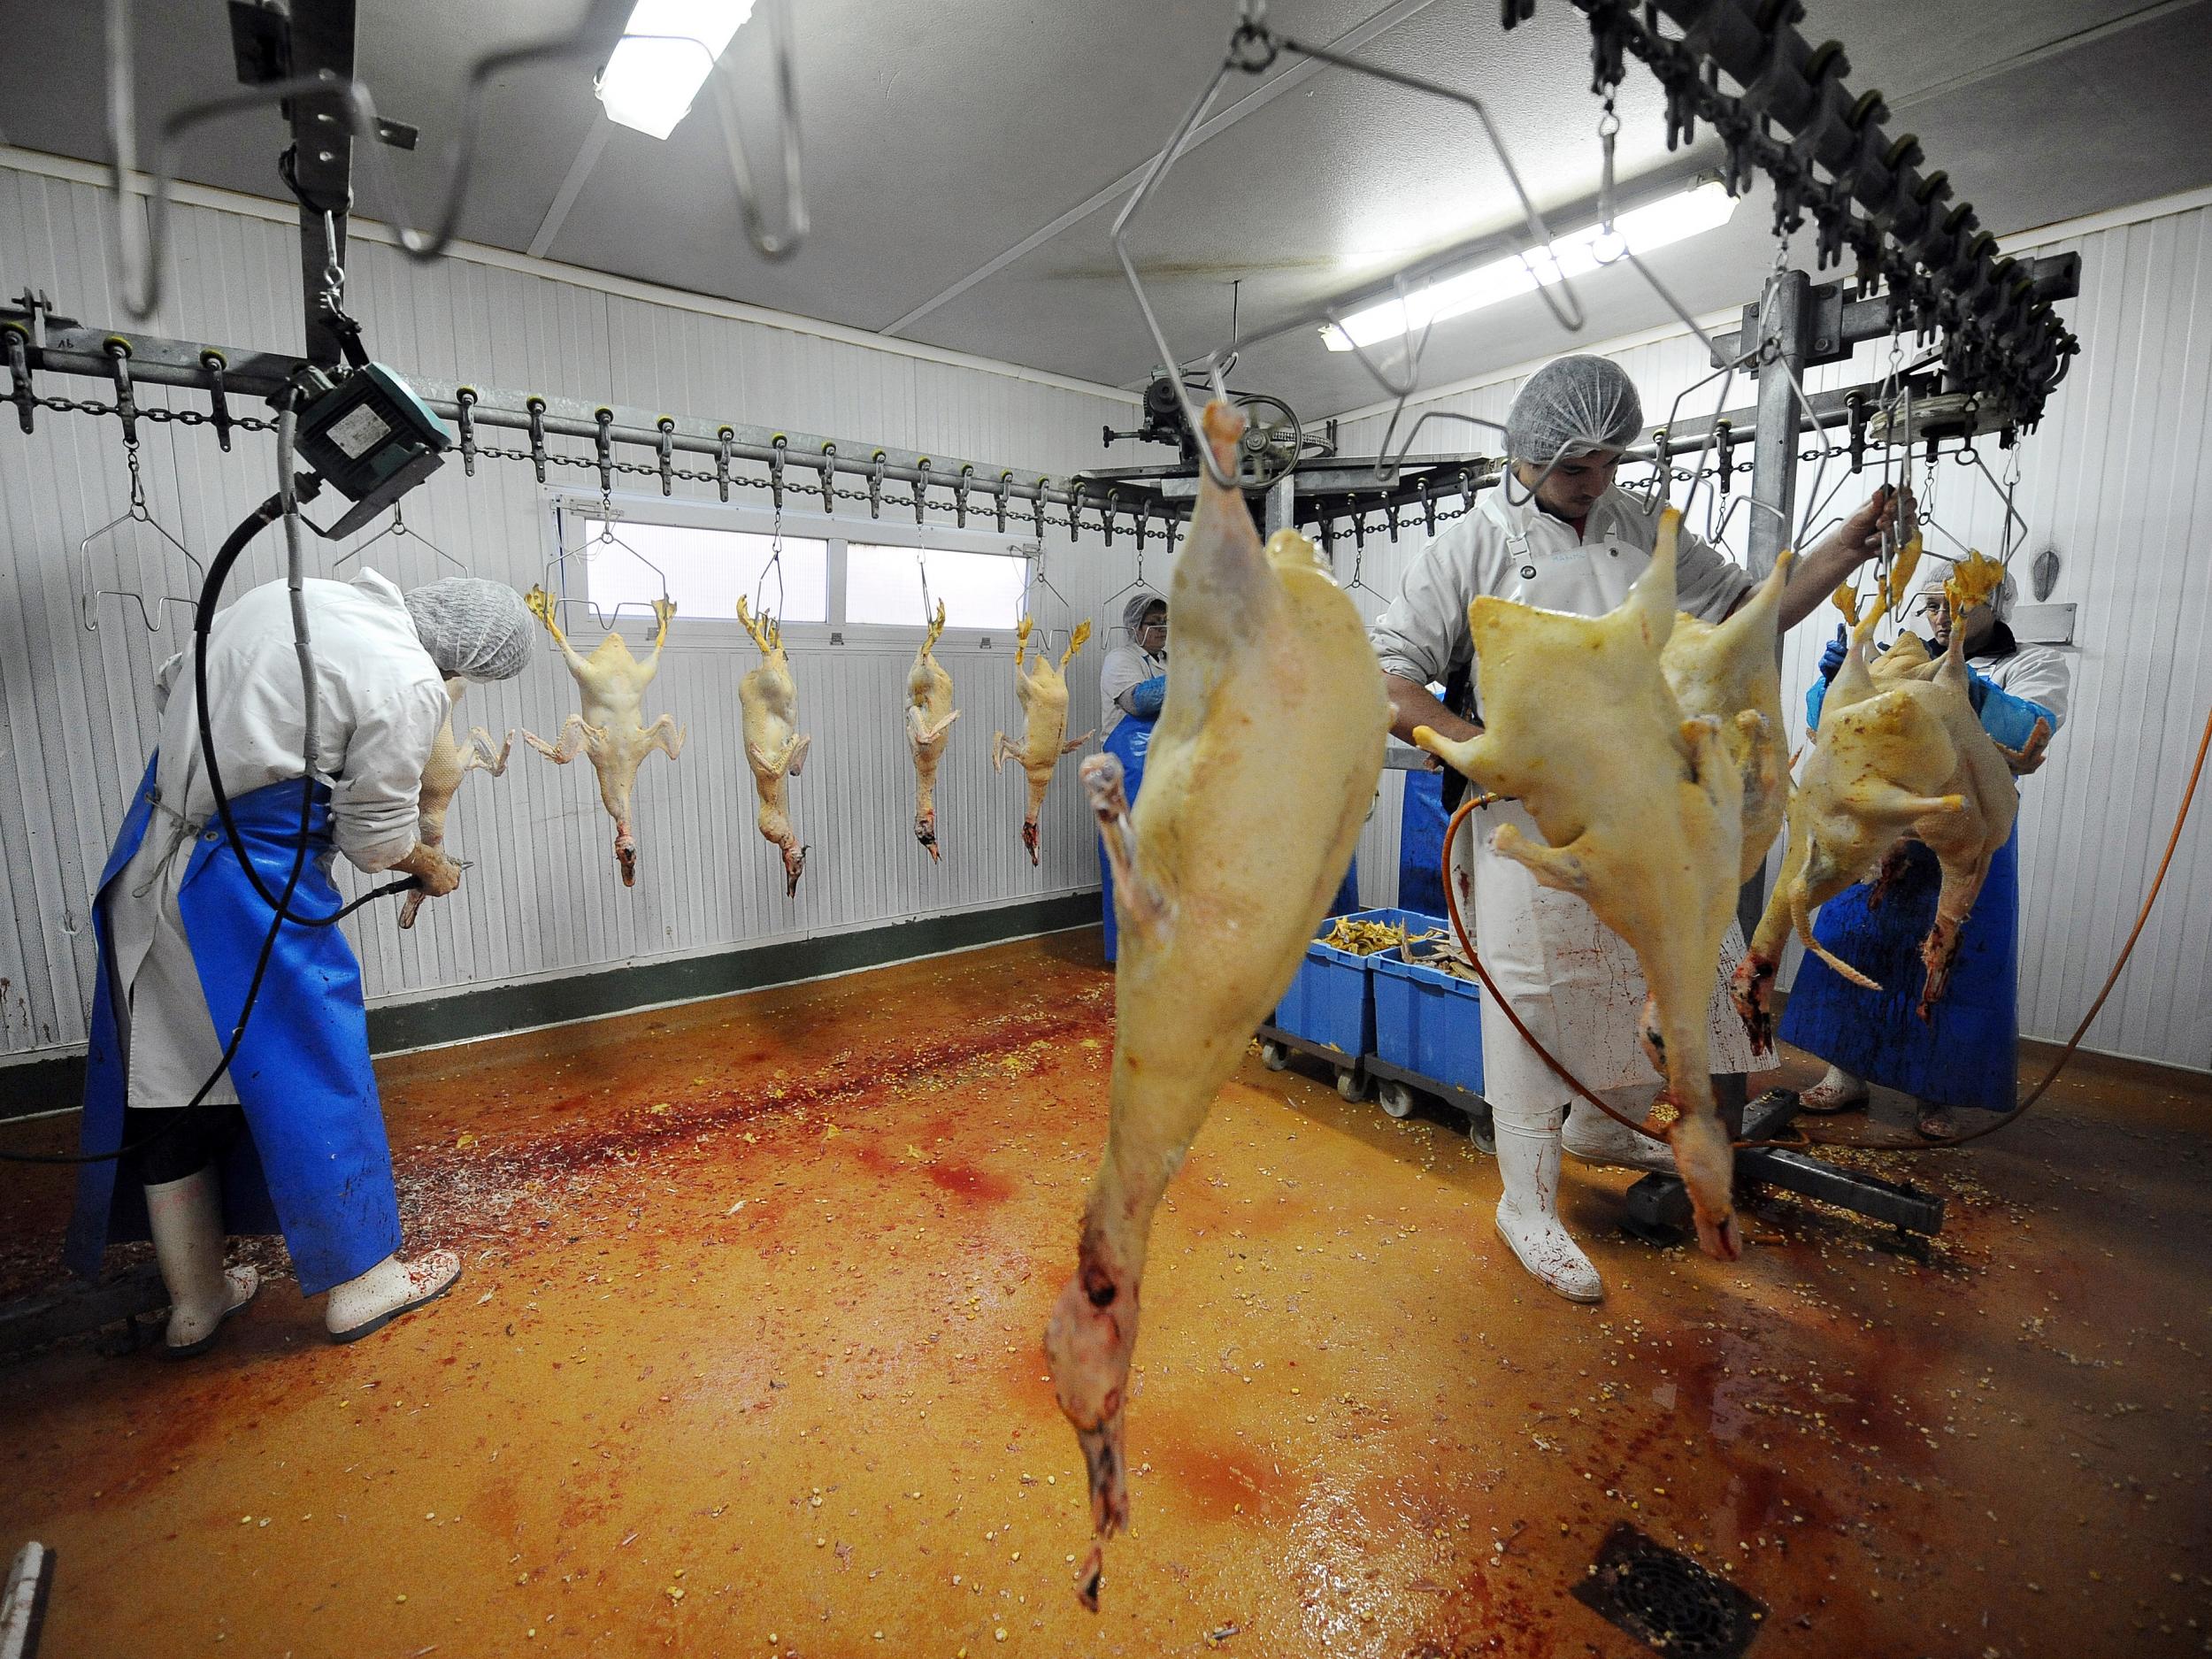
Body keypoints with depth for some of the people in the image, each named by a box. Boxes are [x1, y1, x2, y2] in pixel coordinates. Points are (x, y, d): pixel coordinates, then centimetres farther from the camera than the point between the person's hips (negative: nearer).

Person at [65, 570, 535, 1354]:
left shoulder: (293, 591, 5)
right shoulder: (411, 685, -19)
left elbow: (170, 684, 16)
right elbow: (374, 833, -11)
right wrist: (434, 869, 8)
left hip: (147, 861, 9)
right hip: (251, 891, -9)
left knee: (168, 1077, 16)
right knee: (314, 1077, 6)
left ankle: (194, 1298, 33)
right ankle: (359, 1282, 22)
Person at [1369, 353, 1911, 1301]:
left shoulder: (1644, 532, 10)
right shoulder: (1474, 546, -5)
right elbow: (1384, 673, -11)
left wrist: (1845, 551, 1)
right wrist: (1487, 750, -20)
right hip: (1530, 824, -6)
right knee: (1534, 1008, 2)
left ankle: (1602, 1126, 44)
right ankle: (1527, 1204, 21)